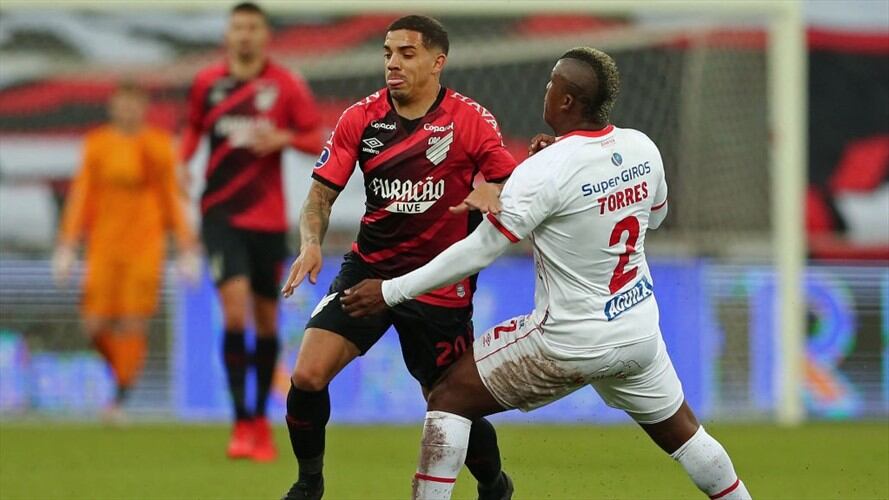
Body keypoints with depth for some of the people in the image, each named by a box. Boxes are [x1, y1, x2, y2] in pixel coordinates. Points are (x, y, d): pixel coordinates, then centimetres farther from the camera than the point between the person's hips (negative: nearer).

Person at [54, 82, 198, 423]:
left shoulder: (159, 146, 4)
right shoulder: (96, 145, 7)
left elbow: (172, 199, 9)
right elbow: (81, 196, 9)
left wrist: (186, 248, 6)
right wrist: (67, 246, 4)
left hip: (146, 245, -1)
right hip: (104, 244, 2)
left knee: (133, 324, -10)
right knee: (96, 325, -5)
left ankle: (119, 400, -4)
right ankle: (122, 371, 24)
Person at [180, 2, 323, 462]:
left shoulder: (286, 86, -2)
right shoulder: (207, 83, 3)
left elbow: (317, 140, 0)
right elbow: (193, 129, 19)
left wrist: (284, 139, -19)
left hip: (268, 219, 0)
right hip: (221, 214, 0)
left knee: (266, 318, 8)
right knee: (234, 307, -17)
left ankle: (262, 421, 25)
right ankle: (242, 424, -14)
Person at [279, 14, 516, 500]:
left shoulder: (471, 120, -8)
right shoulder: (360, 118, -2)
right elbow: (323, 191, -1)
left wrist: (493, 195, -27)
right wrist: (310, 244, -20)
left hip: (440, 284, -2)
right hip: (369, 267, 2)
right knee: (308, 375, -13)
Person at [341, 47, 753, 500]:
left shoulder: (545, 170, -21)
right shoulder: (642, 149, -3)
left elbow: (479, 251, -19)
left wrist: (391, 292, -12)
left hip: (570, 342, -6)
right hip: (639, 334, 6)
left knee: (449, 399, 4)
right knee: (678, 429, 25)